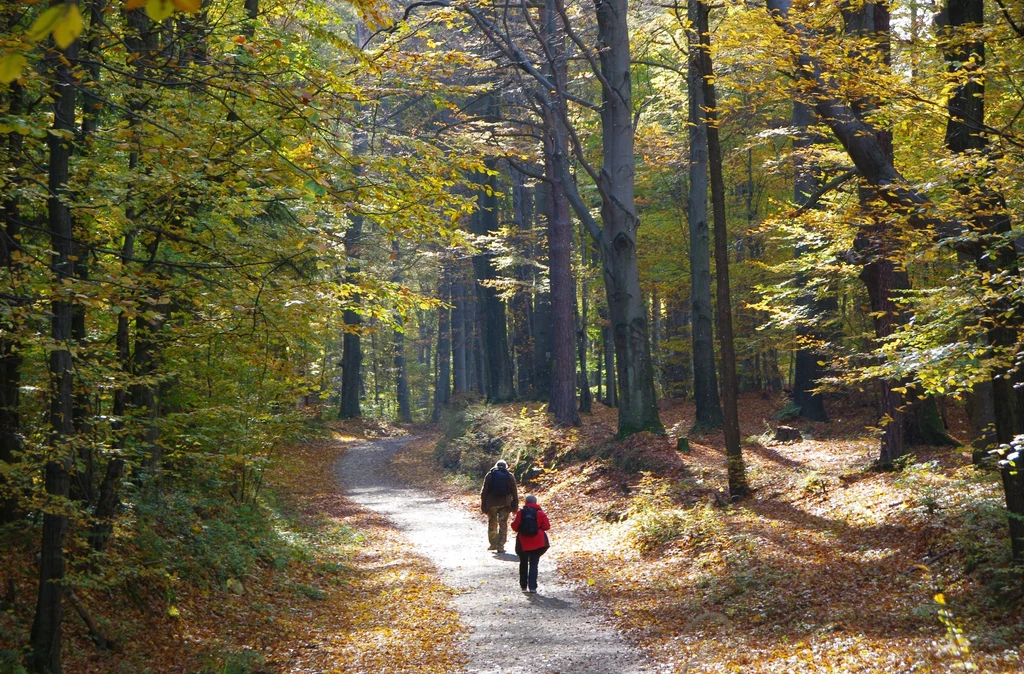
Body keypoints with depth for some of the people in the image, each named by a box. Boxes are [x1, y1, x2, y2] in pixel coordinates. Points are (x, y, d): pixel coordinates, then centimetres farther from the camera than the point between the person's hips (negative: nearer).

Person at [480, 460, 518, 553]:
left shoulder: (490, 475, 3)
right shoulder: (509, 476, 6)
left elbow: (484, 491, 2)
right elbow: (514, 493, 6)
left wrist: (483, 505, 5)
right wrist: (515, 506, 11)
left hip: (492, 503, 0)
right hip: (505, 504, 0)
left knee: (492, 524, 14)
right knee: (503, 525, 3)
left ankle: (493, 544, 17)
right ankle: (500, 546, -1)